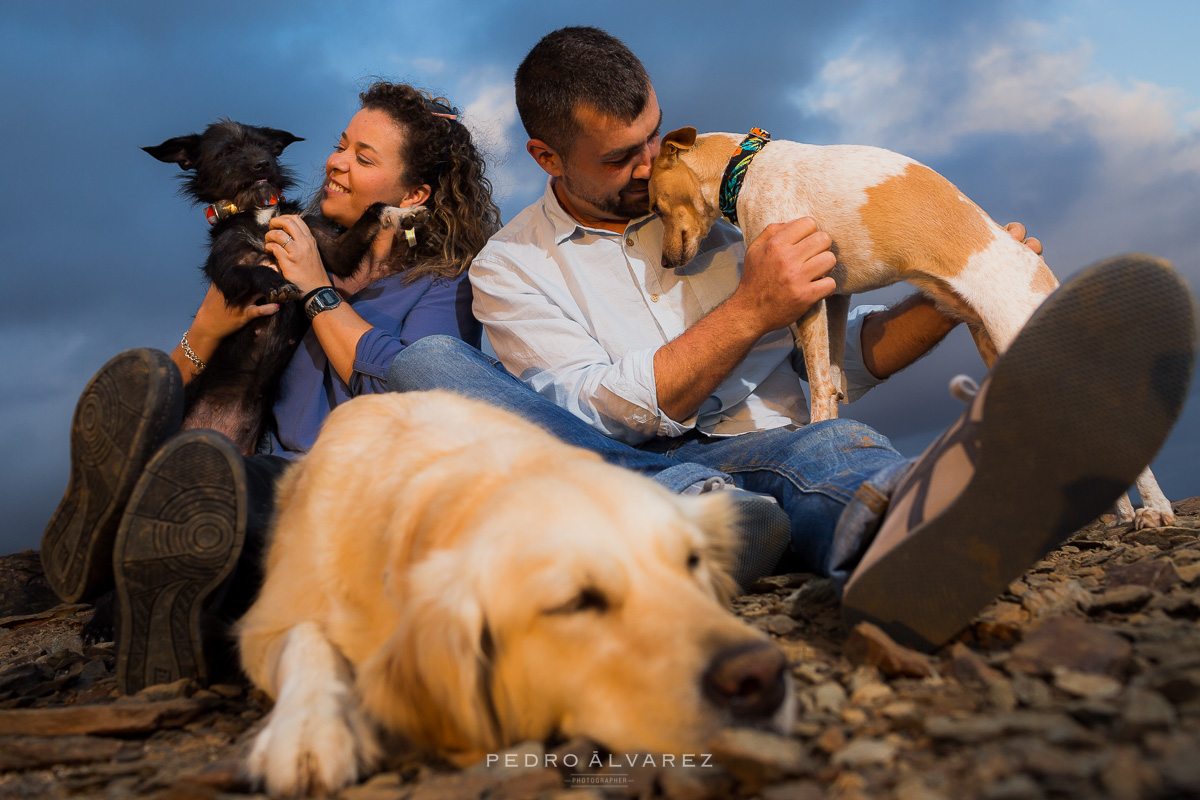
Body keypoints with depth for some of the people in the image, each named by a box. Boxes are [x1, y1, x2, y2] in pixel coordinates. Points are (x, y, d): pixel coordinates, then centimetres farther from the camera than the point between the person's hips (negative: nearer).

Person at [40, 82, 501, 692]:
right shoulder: (279, 267, 26)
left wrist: (319, 290, -1)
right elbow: (183, 393, 23)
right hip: (276, 489, 5)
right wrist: (206, 329, 0)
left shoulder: (445, 284, 13)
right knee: (137, 381, -26)